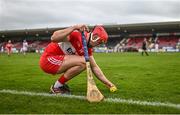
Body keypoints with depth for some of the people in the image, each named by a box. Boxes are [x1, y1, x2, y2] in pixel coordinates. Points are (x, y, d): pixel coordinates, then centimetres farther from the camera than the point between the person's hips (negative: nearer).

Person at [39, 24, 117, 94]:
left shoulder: (88, 49, 7)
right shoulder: (77, 34, -19)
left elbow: (94, 67, 12)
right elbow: (54, 38, -30)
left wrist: (108, 83, 9)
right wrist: (75, 27, -35)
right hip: (48, 60, -9)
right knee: (82, 63, -22)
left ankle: (60, 84, 9)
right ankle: (56, 87, -7)